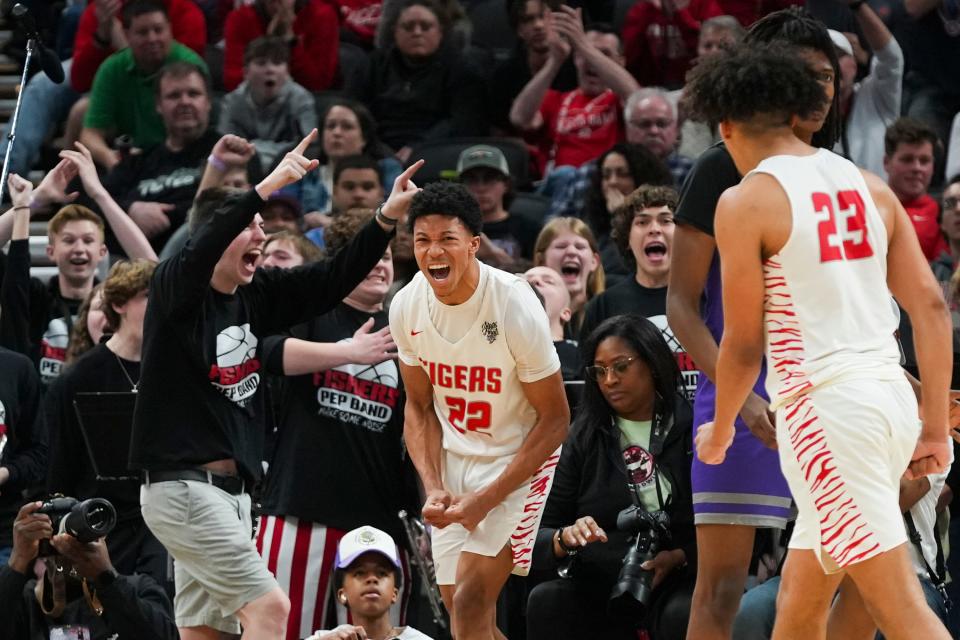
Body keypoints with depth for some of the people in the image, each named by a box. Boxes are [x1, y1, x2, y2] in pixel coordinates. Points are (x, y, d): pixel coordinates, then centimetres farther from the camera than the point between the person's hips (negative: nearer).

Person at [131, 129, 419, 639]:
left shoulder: (256, 295, 10)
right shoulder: (173, 288, -9)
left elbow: (332, 281, 9)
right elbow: (198, 255, -31)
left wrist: (387, 218, -5)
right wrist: (267, 188, -40)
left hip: (232, 491, 8)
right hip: (182, 487, -8)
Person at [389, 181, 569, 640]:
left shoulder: (515, 305, -23)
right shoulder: (407, 306, -8)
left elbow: (554, 419, -15)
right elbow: (419, 407, 6)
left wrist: (488, 499, -19)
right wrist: (433, 487, -9)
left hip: (517, 461, -6)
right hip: (453, 459, 6)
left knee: (471, 598, -18)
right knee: (457, 602, 10)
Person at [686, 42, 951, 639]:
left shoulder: (745, 202, -6)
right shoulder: (868, 186, 12)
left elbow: (745, 344, -4)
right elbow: (933, 307, 9)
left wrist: (718, 433, 13)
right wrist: (936, 427, 13)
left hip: (824, 405, -7)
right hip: (892, 395, 7)